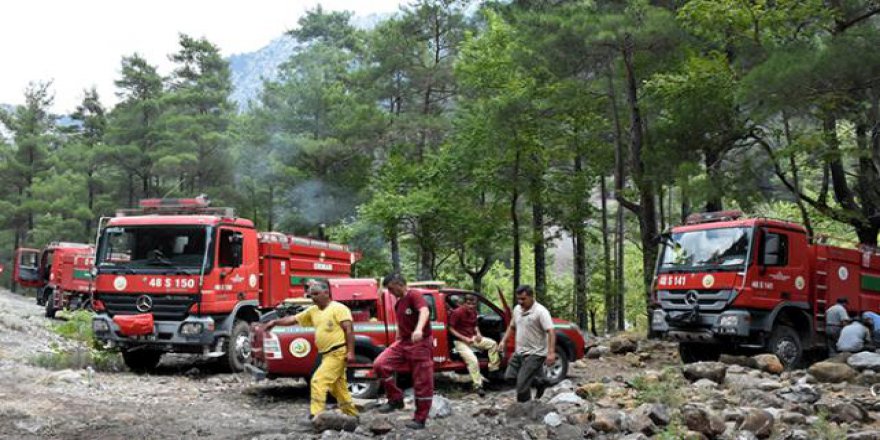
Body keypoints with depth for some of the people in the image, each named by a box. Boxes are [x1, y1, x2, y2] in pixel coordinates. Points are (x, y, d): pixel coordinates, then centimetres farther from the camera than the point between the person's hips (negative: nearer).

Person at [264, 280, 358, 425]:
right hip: (327, 354, 8)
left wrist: (350, 352, -21)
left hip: (338, 352, -8)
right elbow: (294, 319, 17)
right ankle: (352, 415, 23)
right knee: (338, 387, 13)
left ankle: (315, 415, -18)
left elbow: (349, 330, -15)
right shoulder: (313, 311, 14)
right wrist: (276, 322, 5)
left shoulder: (338, 308, -9)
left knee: (318, 380, -17)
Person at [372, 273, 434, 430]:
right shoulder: (398, 304, 13)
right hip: (403, 343, 8)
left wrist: (419, 329, -51)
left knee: (422, 382, -1)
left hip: (421, 344, -8)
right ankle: (396, 399, 3)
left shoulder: (414, 296, -13)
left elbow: (424, 311, -33)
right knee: (380, 364, -10)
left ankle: (420, 419, 10)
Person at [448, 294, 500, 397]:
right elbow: (451, 329, -15)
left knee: (492, 344, -2)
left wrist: (478, 333, -3)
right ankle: (477, 385, -23)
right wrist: (464, 338, -20)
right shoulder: (457, 312, -17)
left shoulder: (473, 312, 5)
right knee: (472, 360, -28)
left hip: (472, 338, 8)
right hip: (460, 341, -8)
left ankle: (493, 369, 3)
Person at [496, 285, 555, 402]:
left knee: (522, 383, -11)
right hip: (519, 352, 8)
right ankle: (539, 382, 26)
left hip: (534, 353, -8)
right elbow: (512, 326, 22)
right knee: (510, 376, 9)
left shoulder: (540, 311, -17)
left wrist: (551, 353, -32)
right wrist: (503, 341, 12)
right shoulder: (517, 309, 6)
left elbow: (551, 332, -24)